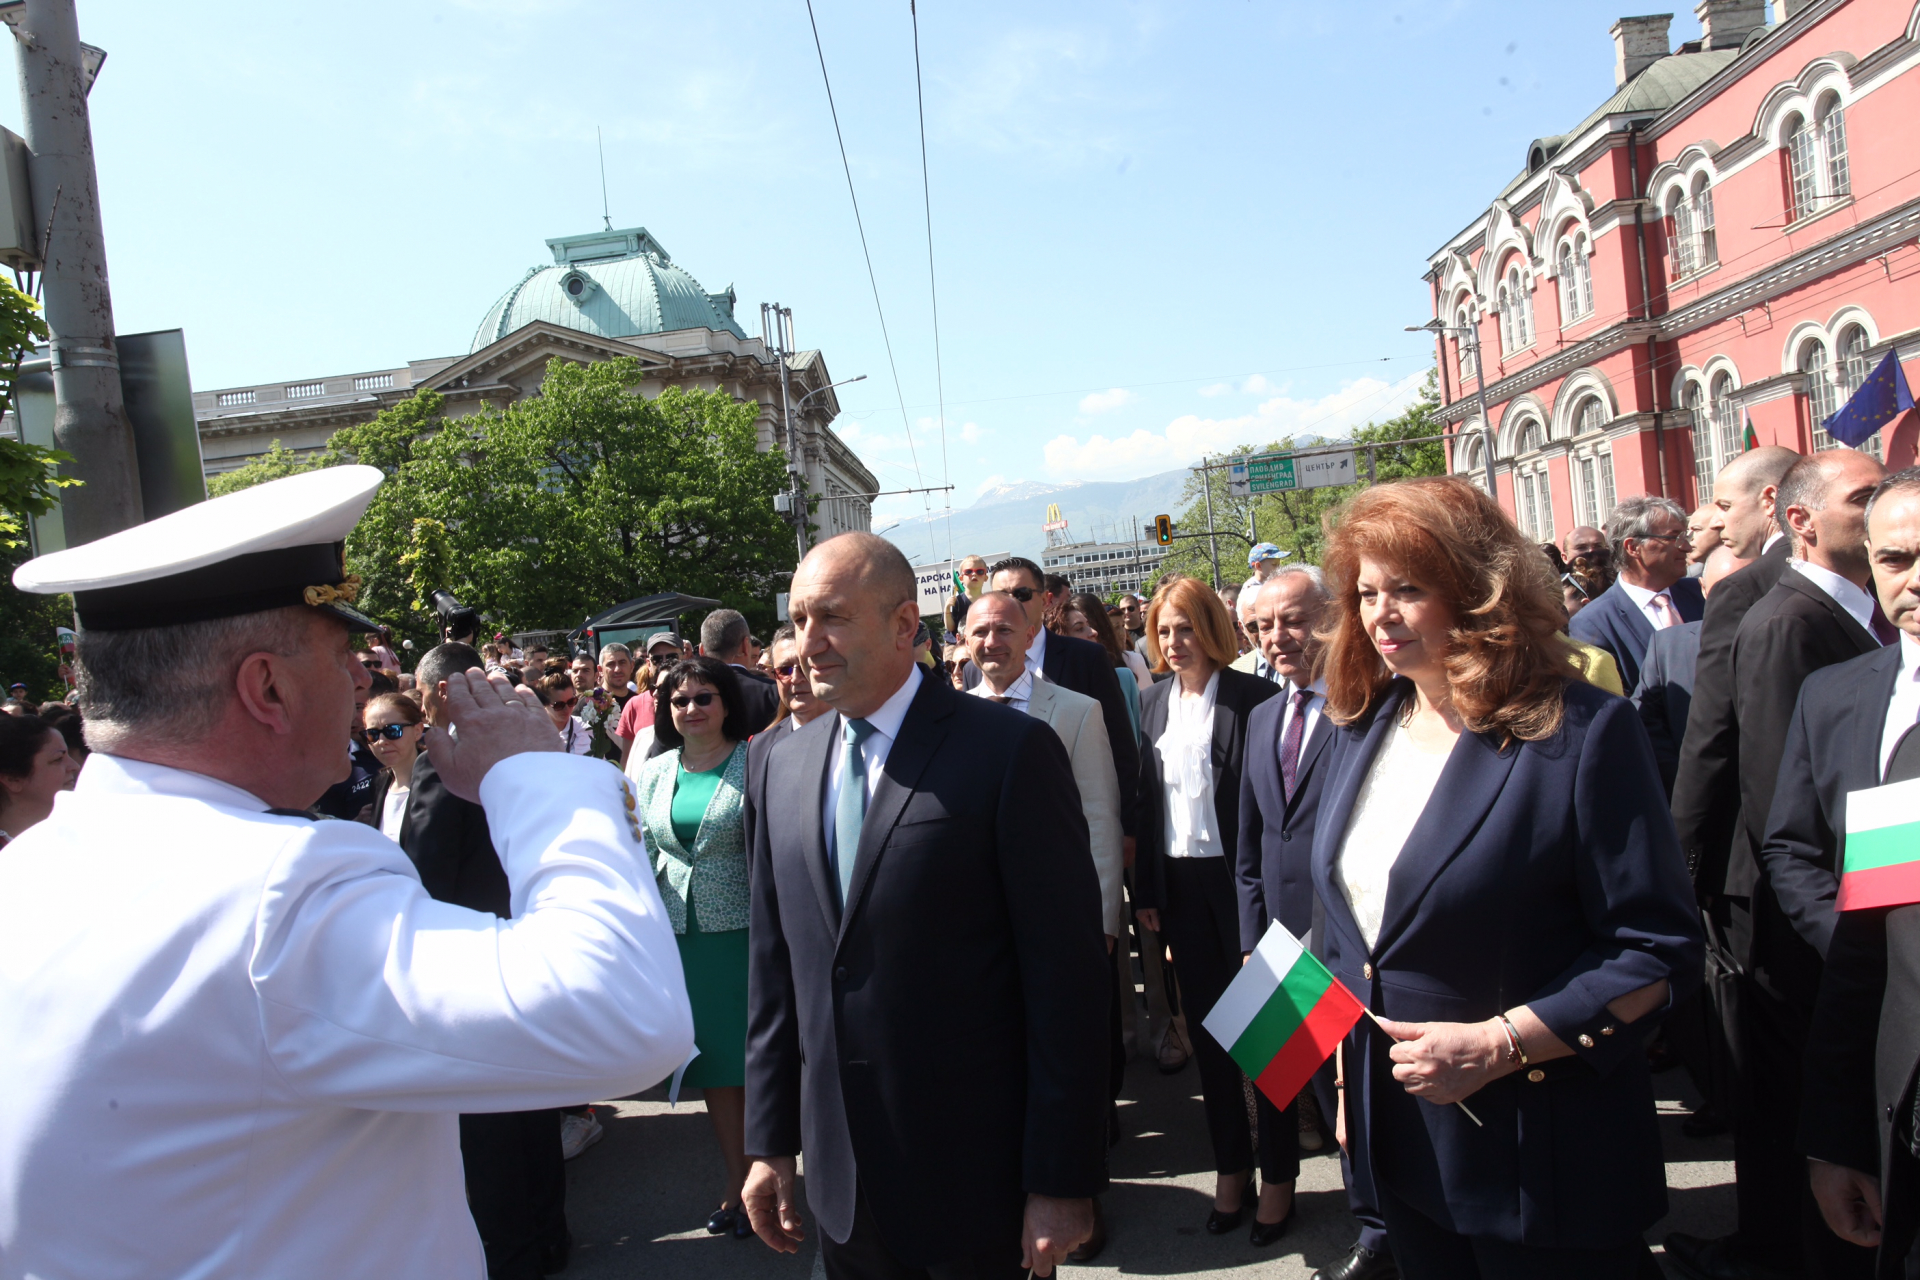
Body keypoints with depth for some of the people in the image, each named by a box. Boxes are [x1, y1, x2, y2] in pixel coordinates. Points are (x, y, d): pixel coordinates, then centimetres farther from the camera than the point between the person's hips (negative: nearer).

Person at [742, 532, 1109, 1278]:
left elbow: (1067, 974, -14)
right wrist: (770, 1142, 9)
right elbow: (774, 966, 9)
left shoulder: (1010, 752, -13)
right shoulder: (785, 770, 5)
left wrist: (1063, 1182, -13)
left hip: (976, 1179, -5)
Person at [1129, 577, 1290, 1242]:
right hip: (1180, 885, 5)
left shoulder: (1254, 696, -8)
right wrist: (1145, 889, 7)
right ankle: (1230, 1165, 28)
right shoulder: (1153, 702, 8)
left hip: (1243, 879, -5)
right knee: (1206, 1027, 13)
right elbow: (1146, 800, 10)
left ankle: (1278, 1175, 20)